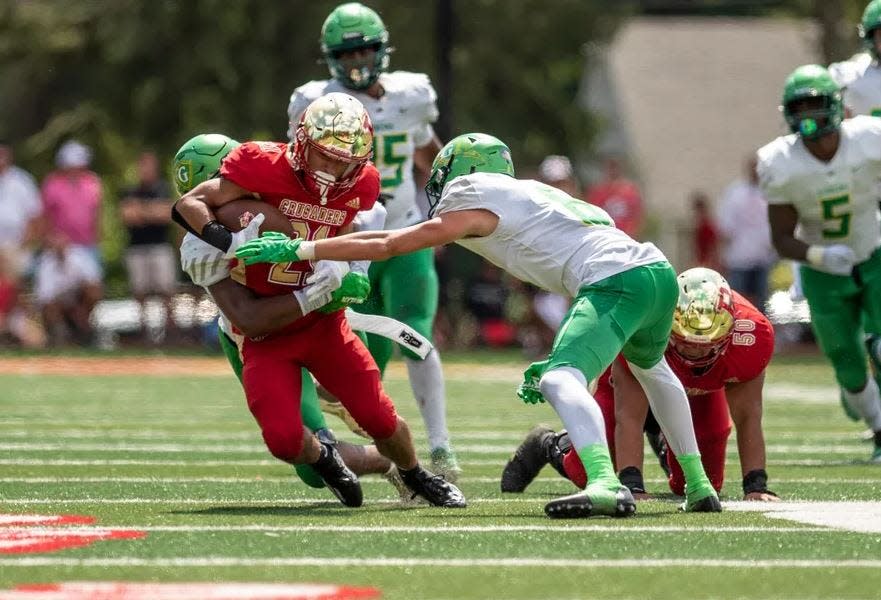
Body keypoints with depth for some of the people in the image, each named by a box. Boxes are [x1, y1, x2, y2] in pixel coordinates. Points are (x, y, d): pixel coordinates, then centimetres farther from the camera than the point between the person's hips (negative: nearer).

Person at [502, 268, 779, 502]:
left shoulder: (747, 336, -41)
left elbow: (747, 419, -30)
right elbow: (629, 416, -44)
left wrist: (756, 487, -36)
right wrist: (632, 486, -51)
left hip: (699, 389, 2)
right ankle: (549, 445, 29)